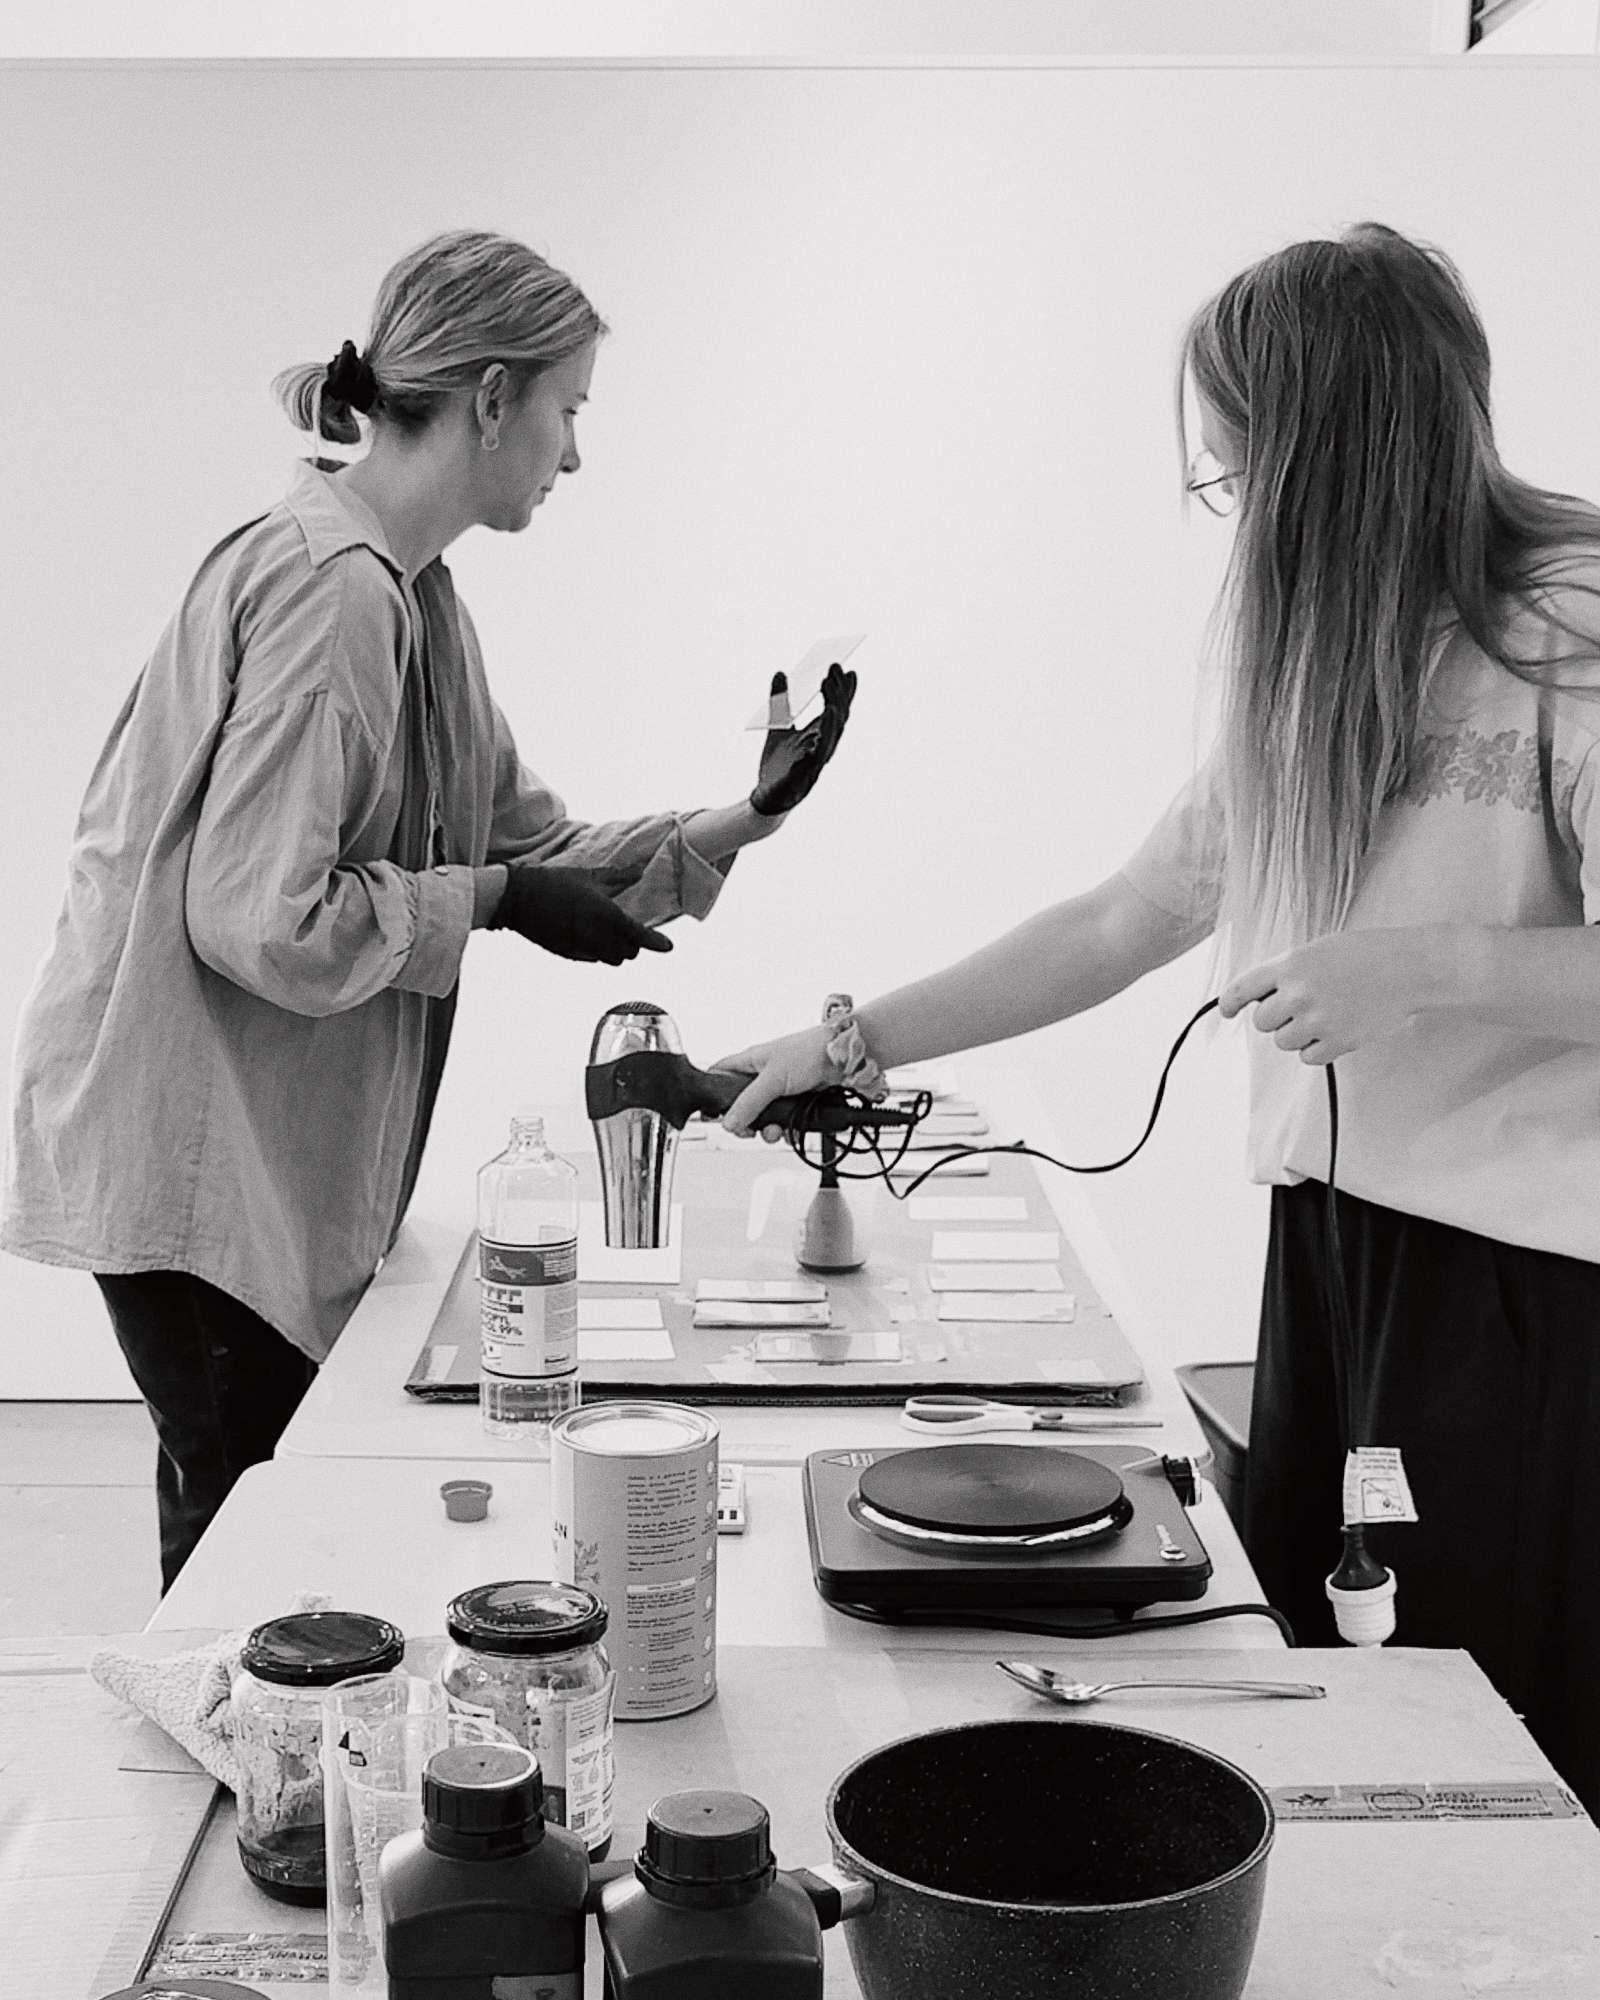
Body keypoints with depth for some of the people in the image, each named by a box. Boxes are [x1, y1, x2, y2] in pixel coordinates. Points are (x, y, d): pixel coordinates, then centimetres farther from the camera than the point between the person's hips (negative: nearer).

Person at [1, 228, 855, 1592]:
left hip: (281, 1158, 9)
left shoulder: (409, 592, 11)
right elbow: (262, 919, -24)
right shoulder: (328, 587, -20)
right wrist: (494, 899, -15)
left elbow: (525, 840, 15)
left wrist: (737, 826, 6)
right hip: (197, 1153, -9)